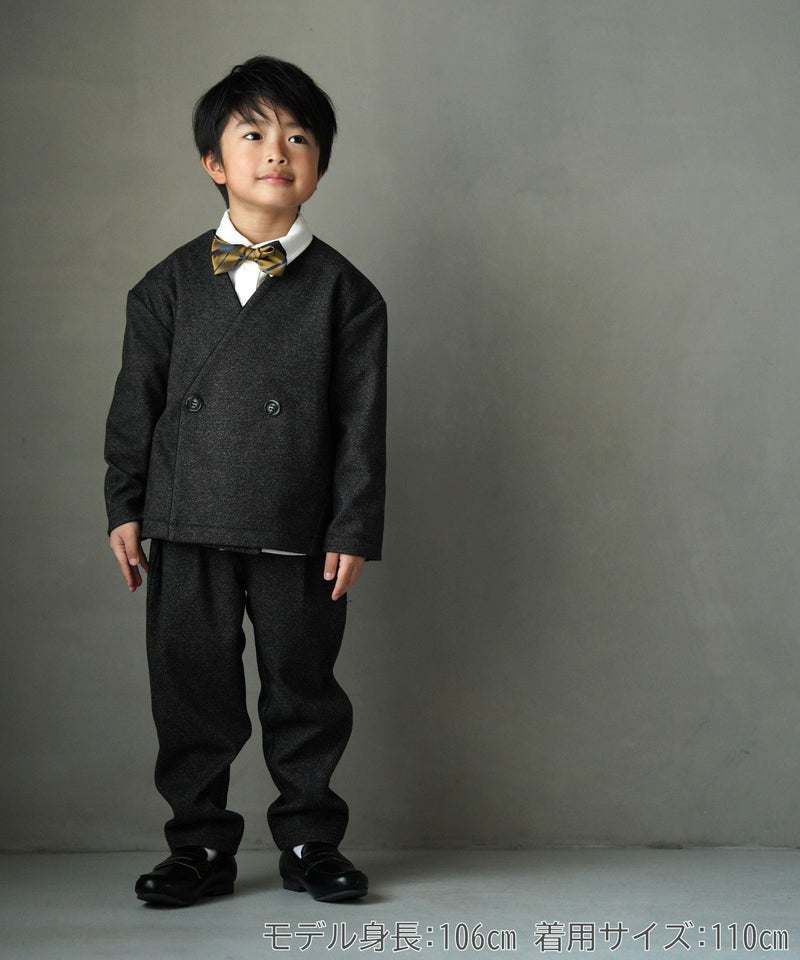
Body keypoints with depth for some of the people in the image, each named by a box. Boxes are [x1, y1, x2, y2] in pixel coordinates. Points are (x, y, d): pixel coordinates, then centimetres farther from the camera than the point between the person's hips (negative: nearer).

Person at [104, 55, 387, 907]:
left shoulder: (344, 291, 2)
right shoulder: (170, 285, 7)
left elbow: (362, 420, 0)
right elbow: (136, 402, 9)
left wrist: (354, 529, -4)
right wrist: (124, 507, 4)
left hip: (298, 533, -1)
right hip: (186, 526, 2)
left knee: (303, 688, 7)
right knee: (191, 688, 7)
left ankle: (309, 842, 23)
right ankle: (200, 848, 21)